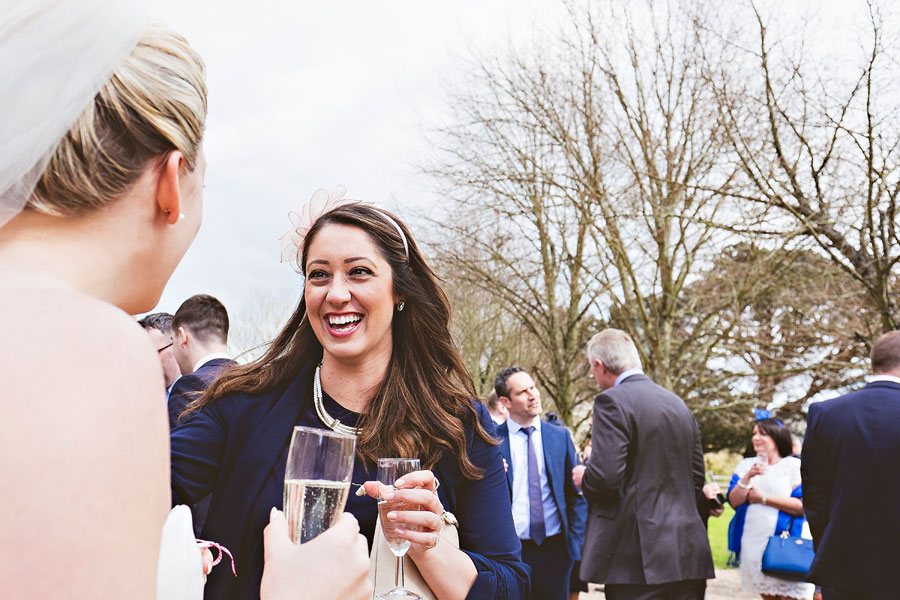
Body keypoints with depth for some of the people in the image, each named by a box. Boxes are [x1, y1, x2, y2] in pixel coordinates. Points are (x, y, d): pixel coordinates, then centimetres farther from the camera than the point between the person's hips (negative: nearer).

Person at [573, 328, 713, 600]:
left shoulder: (612, 401, -11)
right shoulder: (678, 404, 13)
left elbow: (605, 476, -19)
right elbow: (696, 478, 16)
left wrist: (583, 477, 1)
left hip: (638, 557, -7)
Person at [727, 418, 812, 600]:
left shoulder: (794, 465, -1)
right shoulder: (746, 465, 11)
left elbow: (802, 506, -11)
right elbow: (734, 501, 1)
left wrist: (763, 498, -10)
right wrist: (748, 477, -14)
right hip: (754, 544, 4)